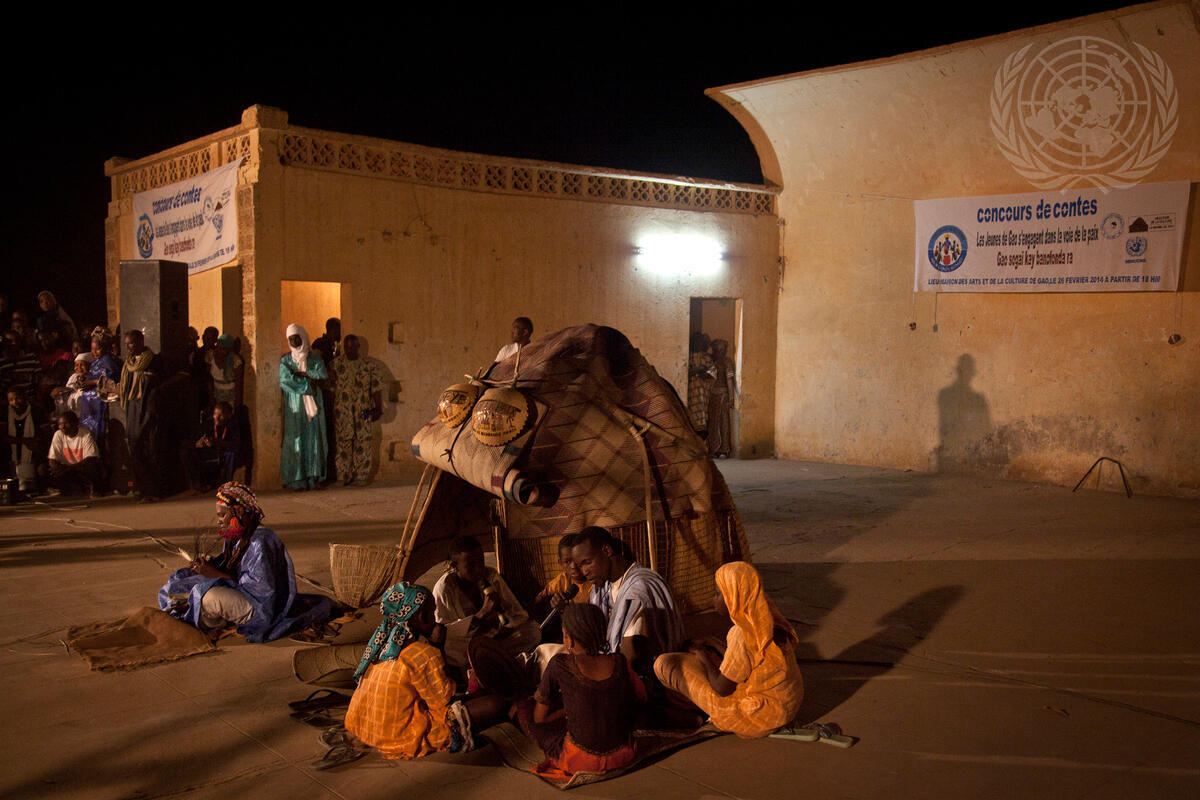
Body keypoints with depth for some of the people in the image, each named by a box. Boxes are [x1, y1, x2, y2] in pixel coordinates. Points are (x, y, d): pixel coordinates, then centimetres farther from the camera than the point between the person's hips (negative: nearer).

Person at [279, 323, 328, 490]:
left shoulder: (315, 358, 11)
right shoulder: (285, 360, 9)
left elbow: (323, 376, -6)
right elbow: (284, 381, -8)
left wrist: (301, 373, -8)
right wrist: (307, 382, -9)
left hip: (313, 404, 1)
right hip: (294, 405, -1)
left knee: (313, 438, -2)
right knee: (295, 439, -7)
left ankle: (314, 476, 1)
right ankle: (296, 480, -7)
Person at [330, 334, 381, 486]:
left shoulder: (369, 365, 7)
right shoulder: (335, 364, 6)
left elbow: (376, 388, 5)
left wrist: (378, 409, -3)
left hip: (362, 410, 1)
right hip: (342, 410, -1)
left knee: (363, 441, -1)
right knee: (343, 440, -1)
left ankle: (361, 476, 7)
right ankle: (344, 476, 7)